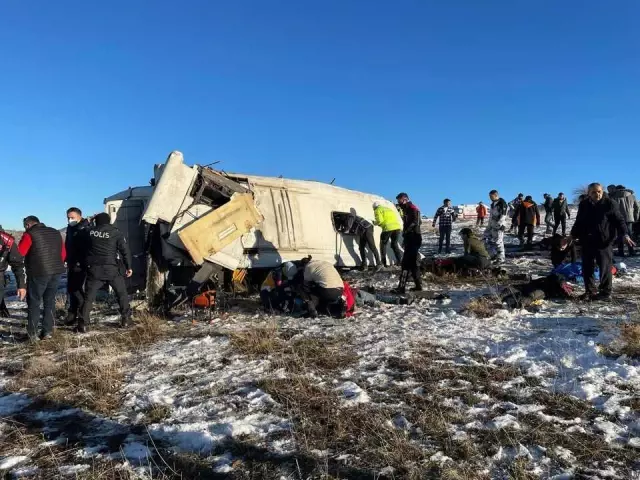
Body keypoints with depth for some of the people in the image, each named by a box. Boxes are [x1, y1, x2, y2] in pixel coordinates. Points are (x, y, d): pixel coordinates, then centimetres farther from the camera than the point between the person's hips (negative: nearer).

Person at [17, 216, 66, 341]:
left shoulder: (30, 234, -5)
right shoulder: (55, 232, 14)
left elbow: (19, 253, -8)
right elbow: (63, 253, 15)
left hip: (38, 273, -5)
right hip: (56, 272, 5)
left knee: (34, 302, 5)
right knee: (50, 301, 13)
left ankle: (32, 333, 4)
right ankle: (47, 331, 12)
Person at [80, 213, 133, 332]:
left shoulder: (90, 231, 3)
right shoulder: (116, 232, -1)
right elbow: (125, 250, -5)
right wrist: (128, 267, 0)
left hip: (94, 269, 2)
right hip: (111, 268, -1)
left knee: (89, 297, 7)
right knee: (122, 293, 14)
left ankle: (82, 324, 4)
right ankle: (125, 319, 14)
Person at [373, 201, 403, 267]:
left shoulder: (378, 210, 10)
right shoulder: (389, 209, 31)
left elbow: (379, 220, -6)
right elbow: (398, 218, 25)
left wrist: (375, 223, 12)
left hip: (388, 228, -6)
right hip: (398, 227, 6)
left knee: (383, 244, 12)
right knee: (394, 244, 19)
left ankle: (383, 262, 8)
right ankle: (400, 260, 8)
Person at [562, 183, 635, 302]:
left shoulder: (610, 203, -3)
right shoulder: (584, 205, 8)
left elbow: (619, 220, -3)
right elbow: (578, 223, 17)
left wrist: (625, 235, -15)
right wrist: (572, 236, 10)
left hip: (604, 241, -4)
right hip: (587, 242, 4)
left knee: (605, 268, 2)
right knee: (587, 268, 9)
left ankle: (605, 293, 12)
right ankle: (590, 291, 21)